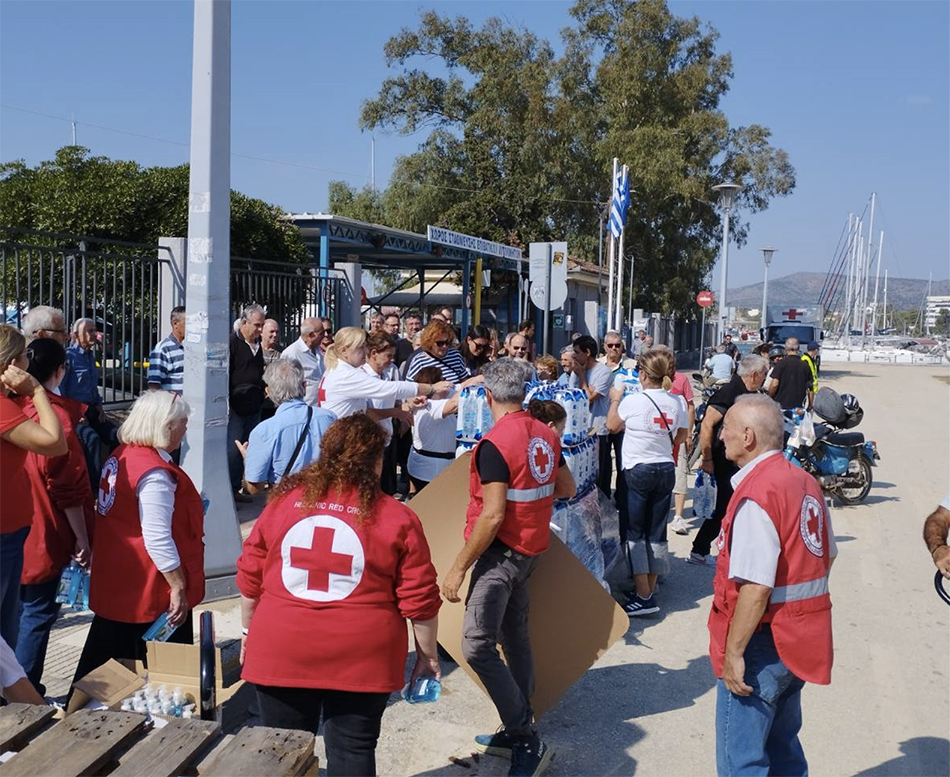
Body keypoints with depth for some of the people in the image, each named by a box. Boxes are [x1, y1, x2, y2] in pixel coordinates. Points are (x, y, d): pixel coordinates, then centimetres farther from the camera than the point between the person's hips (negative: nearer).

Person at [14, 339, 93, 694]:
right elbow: (69, 487, -17)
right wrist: (82, 538, -10)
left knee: (23, 609, 19)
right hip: (44, 534, -7)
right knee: (38, 612, 4)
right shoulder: (56, 415, -19)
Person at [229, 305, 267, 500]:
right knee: (233, 449, -7)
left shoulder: (258, 344, 16)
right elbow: (225, 374, -12)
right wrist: (227, 403, -16)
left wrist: (264, 388, 13)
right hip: (236, 407, -7)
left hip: (254, 407, 7)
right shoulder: (232, 343, -7)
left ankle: (236, 488, 17)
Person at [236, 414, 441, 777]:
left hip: (282, 650, 2)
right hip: (361, 657, -2)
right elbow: (419, 599, -5)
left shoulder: (284, 501, 0)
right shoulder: (397, 518, -7)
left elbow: (250, 577, 6)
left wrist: (249, 631, 20)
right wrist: (428, 655, 8)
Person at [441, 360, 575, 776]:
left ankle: (528, 742, -10)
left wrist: (459, 567, -17)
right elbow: (567, 488, 15)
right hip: (530, 549, 9)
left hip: (501, 550, -9)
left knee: (477, 644, -12)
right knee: (514, 635, 17)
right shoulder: (545, 434, 4)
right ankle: (518, 732, 28)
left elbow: (493, 515, -23)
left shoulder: (494, 444, -19)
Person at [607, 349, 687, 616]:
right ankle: (650, 589, 21)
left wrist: (615, 399, 17)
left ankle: (643, 596, -2)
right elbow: (681, 436, 9)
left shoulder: (633, 401, -14)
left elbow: (612, 425, 3)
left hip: (636, 471, -5)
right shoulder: (675, 402, -2)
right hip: (665, 470, 5)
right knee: (657, 532, 12)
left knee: (634, 532, 2)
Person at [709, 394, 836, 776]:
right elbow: (827, 556, 16)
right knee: (782, 746, 23)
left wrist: (733, 652, -20)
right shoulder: (805, 482, 6)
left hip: (763, 644, -9)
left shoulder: (756, 495, -22)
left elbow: (756, 587, -26)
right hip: (800, 639, 9)